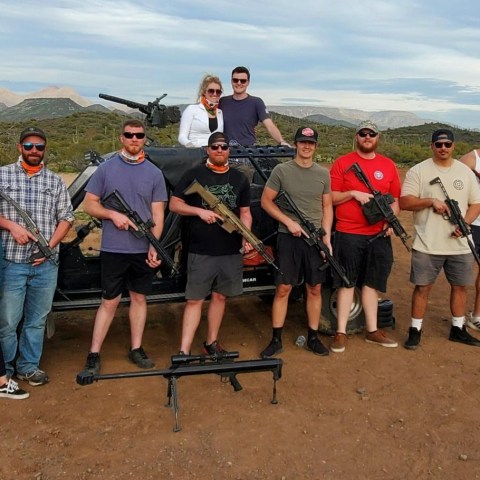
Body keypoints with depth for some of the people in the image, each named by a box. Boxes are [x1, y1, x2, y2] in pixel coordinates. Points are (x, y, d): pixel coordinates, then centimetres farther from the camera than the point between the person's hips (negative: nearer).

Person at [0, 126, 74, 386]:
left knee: (37, 320, 10)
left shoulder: (55, 181, 11)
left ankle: (28, 366, 24)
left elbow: (66, 217, 9)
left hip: (46, 264, 2)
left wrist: (50, 245, -4)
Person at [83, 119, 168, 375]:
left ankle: (136, 349, 24)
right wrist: (113, 215, -15)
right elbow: (89, 204, 3)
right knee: (110, 301, 2)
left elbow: (157, 214, 2)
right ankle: (93, 354, 12)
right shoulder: (106, 168, 2)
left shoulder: (154, 173, 5)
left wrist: (154, 246, -10)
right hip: (113, 249, -2)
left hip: (144, 250, 2)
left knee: (139, 298, 11)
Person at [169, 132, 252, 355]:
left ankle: (211, 343, 27)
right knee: (194, 300, -3)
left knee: (220, 296, 12)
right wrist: (200, 211, -15)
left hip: (231, 252, 4)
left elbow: (245, 212, 13)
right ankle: (184, 352, 0)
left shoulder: (239, 179, 12)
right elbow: (174, 204, 1)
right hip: (201, 251, -3)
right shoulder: (194, 175, 2)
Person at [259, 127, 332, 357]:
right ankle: (276, 340, 11)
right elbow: (266, 201, 0)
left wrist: (327, 239, -1)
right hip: (289, 237, -3)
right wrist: (289, 222, -10)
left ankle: (313, 338, 21)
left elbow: (327, 207, 9)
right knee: (283, 289, 0)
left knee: (315, 289, 9)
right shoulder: (281, 170, -2)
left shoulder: (323, 174, 7)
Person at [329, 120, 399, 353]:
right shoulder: (342, 163, 1)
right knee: (347, 282, 2)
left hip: (378, 235, 3)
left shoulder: (388, 165, 10)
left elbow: (395, 198, 12)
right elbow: (330, 198, -1)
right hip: (348, 234, -3)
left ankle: (372, 331, 22)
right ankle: (341, 332, 9)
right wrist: (353, 193, -16)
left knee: (371, 283, 12)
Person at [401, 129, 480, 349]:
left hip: (460, 245, 4)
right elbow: (404, 201, -8)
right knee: (422, 287, 3)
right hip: (427, 245, -4)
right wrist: (431, 201, -22)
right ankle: (415, 330, 15)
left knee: (459, 286, 13)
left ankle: (458, 329, 29)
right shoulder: (418, 171, -2)